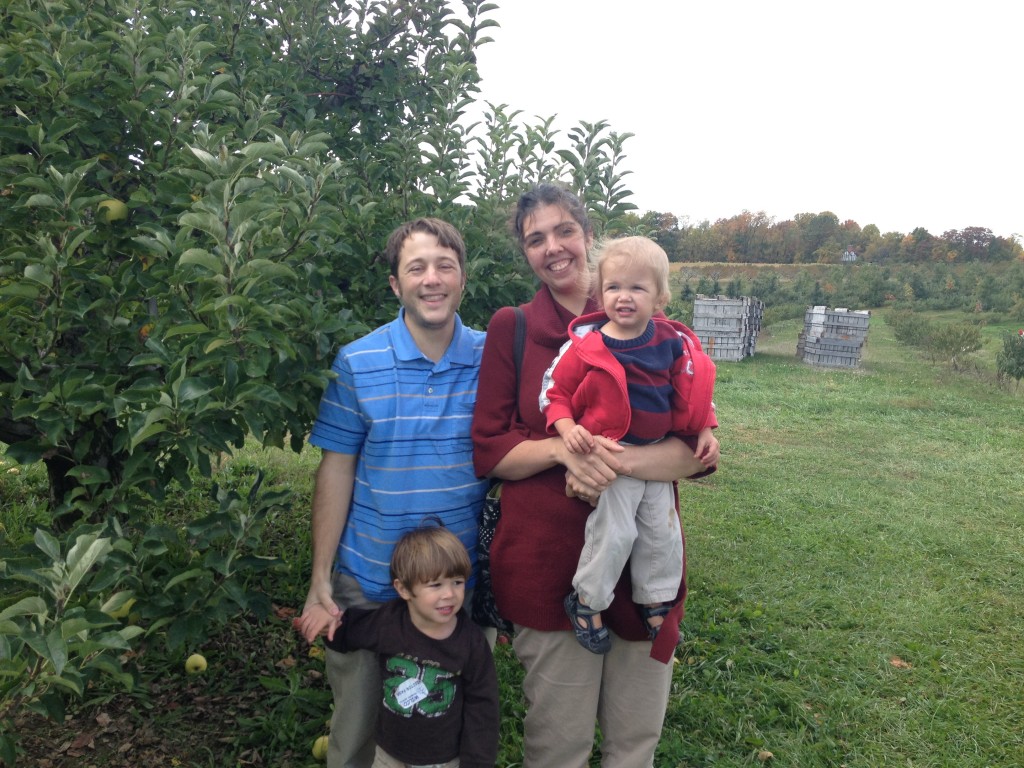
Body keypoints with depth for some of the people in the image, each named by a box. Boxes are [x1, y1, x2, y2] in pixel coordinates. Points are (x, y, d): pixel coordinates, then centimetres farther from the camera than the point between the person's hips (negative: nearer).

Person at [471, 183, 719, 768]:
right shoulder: (512, 329, 2)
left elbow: (700, 450, -3)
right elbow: (488, 451, 0)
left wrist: (617, 461, -21)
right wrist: (564, 449, -18)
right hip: (548, 561, -1)